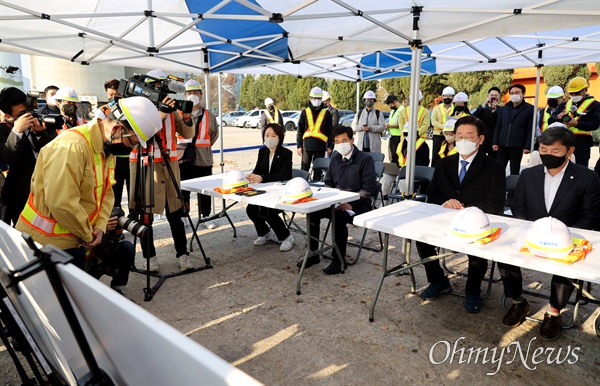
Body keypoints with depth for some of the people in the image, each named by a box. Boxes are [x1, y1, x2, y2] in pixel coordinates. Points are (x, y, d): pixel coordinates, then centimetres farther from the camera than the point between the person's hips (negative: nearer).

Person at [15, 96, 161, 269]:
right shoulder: (72, 146, -26)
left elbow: (105, 192, 8)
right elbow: (61, 203, -31)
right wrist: (88, 234, -17)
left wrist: (100, 227, -8)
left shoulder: (107, 148, 4)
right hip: (45, 243, -8)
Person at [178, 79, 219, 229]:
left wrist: (204, 146, 7)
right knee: (183, 190, 8)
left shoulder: (209, 116, 4)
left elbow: (214, 133, 16)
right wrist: (177, 147, 1)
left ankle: (206, 216, 22)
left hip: (204, 160, 1)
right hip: (184, 159, -1)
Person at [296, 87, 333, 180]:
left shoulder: (326, 113, 7)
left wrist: (329, 146, 4)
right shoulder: (305, 112, 7)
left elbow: (330, 132, 9)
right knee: (304, 169, 2)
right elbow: (300, 130, 7)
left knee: (318, 170, 7)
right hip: (307, 145, 0)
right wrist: (299, 145, 2)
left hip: (321, 146, 0)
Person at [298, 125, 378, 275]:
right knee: (312, 211, -15)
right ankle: (313, 254, -2)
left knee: (339, 217, -34)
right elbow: (328, 183, 19)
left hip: (358, 205, -6)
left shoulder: (365, 159, -7)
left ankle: (339, 260, -17)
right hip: (337, 201, 6)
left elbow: (369, 188, -14)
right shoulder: (335, 158, 13)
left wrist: (350, 204, -22)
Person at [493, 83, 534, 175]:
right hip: (502, 145, 4)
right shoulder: (505, 108, 13)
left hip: (517, 147, -3)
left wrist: (527, 146, -12)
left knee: (514, 172, 6)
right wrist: (495, 142, 4)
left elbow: (530, 129, -5)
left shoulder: (530, 109, 0)